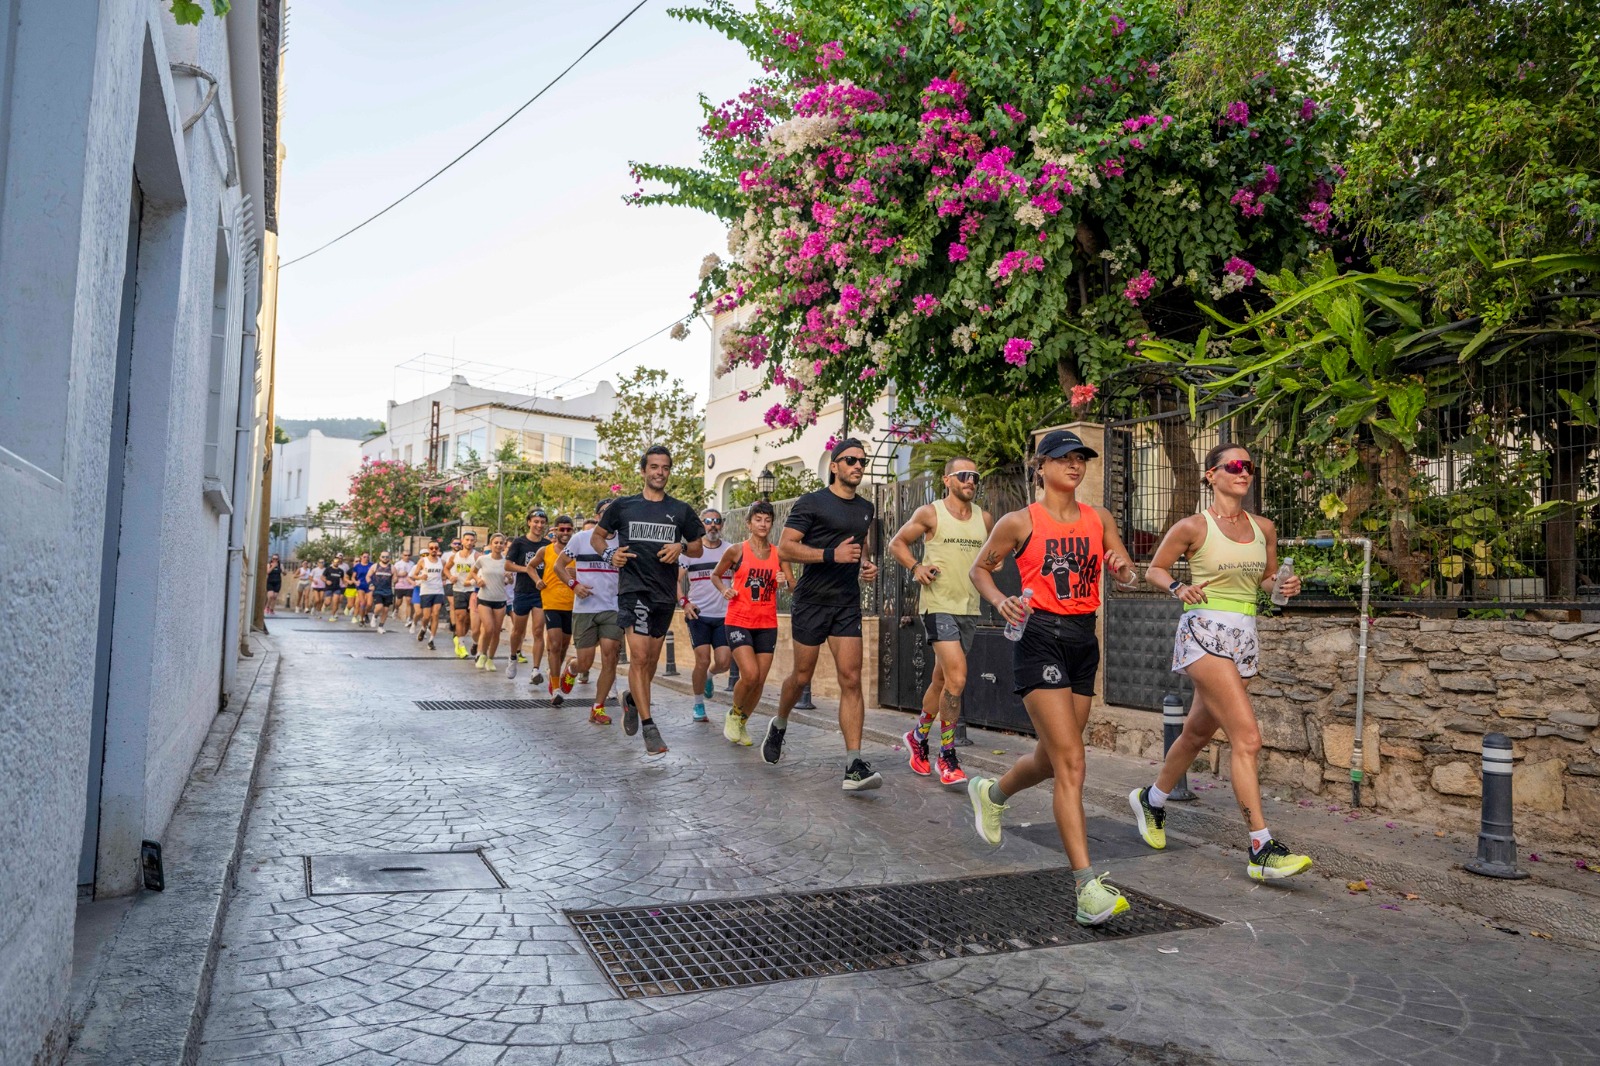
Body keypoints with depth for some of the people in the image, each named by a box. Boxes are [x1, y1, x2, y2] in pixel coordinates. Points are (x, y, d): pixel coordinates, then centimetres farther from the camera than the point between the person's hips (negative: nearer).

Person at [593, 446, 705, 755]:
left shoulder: (681, 511, 8)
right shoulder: (623, 506, 4)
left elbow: (697, 549, 15)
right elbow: (596, 536, 14)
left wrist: (681, 547, -7)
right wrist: (608, 554, -6)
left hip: (665, 593, 3)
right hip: (633, 588, -3)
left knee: (651, 659, 13)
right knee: (640, 656, -14)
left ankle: (632, 699, 41)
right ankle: (649, 726, -8)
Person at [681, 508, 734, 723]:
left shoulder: (731, 551, 5)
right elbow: (675, 579, 0)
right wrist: (683, 602, -15)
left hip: (724, 616, 2)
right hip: (698, 615, -2)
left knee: (723, 662, -5)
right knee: (702, 661, -7)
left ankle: (709, 677, 31)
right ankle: (698, 705, 11)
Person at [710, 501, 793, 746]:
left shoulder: (778, 554, 6)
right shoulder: (737, 551, -1)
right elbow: (716, 575, 12)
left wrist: (785, 582, -15)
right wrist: (724, 590, -7)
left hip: (767, 624, 3)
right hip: (739, 622, -3)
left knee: (760, 681, 4)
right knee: (750, 675, -18)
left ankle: (742, 723, 27)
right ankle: (734, 714, 11)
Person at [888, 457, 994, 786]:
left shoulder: (985, 519, 9)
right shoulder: (929, 514, -3)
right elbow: (896, 543, 6)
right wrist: (916, 567, -10)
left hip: (970, 609, 6)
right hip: (939, 606, -5)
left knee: (942, 680, 14)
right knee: (957, 678, -18)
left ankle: (918, 737, 36)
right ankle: (947, 756, -5)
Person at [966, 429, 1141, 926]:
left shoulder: (1099, 519, 11)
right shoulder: (1020, 522, -2)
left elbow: (1127, 574, 11)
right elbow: (979, 569, 7)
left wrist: (1123, 568, -12)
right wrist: (1001, 601, -11)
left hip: (1084, 639, 6)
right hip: (1040, 637, -6)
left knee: (1051, 758, 16)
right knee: (1071, 763, -14)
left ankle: (990, 793, 47)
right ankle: (1087, 887, -12)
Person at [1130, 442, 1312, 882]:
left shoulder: (1264, 528, 9)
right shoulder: (1193, 527, -6)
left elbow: (1266, 577, 21)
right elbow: (1154, 569, 4)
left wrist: (1283, 586, -1)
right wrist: (1179, 588, -15)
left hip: (1244, 639, 7)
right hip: (1205, 633, -7)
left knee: (1199, 732, 18)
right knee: (1247, 736, -17)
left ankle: (1152, 800, 40)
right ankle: (1262, 849, -14)